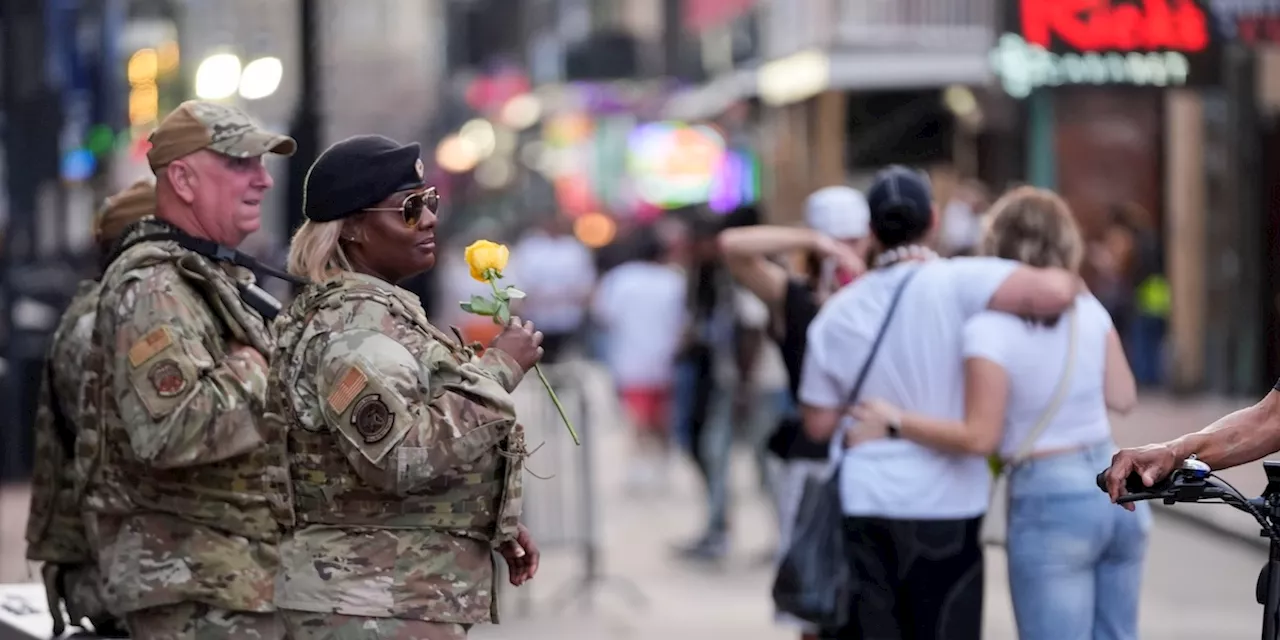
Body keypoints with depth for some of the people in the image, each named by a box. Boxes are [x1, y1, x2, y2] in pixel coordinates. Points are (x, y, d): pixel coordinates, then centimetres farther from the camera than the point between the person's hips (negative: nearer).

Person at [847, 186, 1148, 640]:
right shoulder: (1088, 309, 4)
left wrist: (894, 423, -10)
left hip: (1050, 500, -6)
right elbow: (1123, 397, 8)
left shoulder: (990, 327, -12)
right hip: (1116, 484, 6)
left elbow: (980, 436, -18)